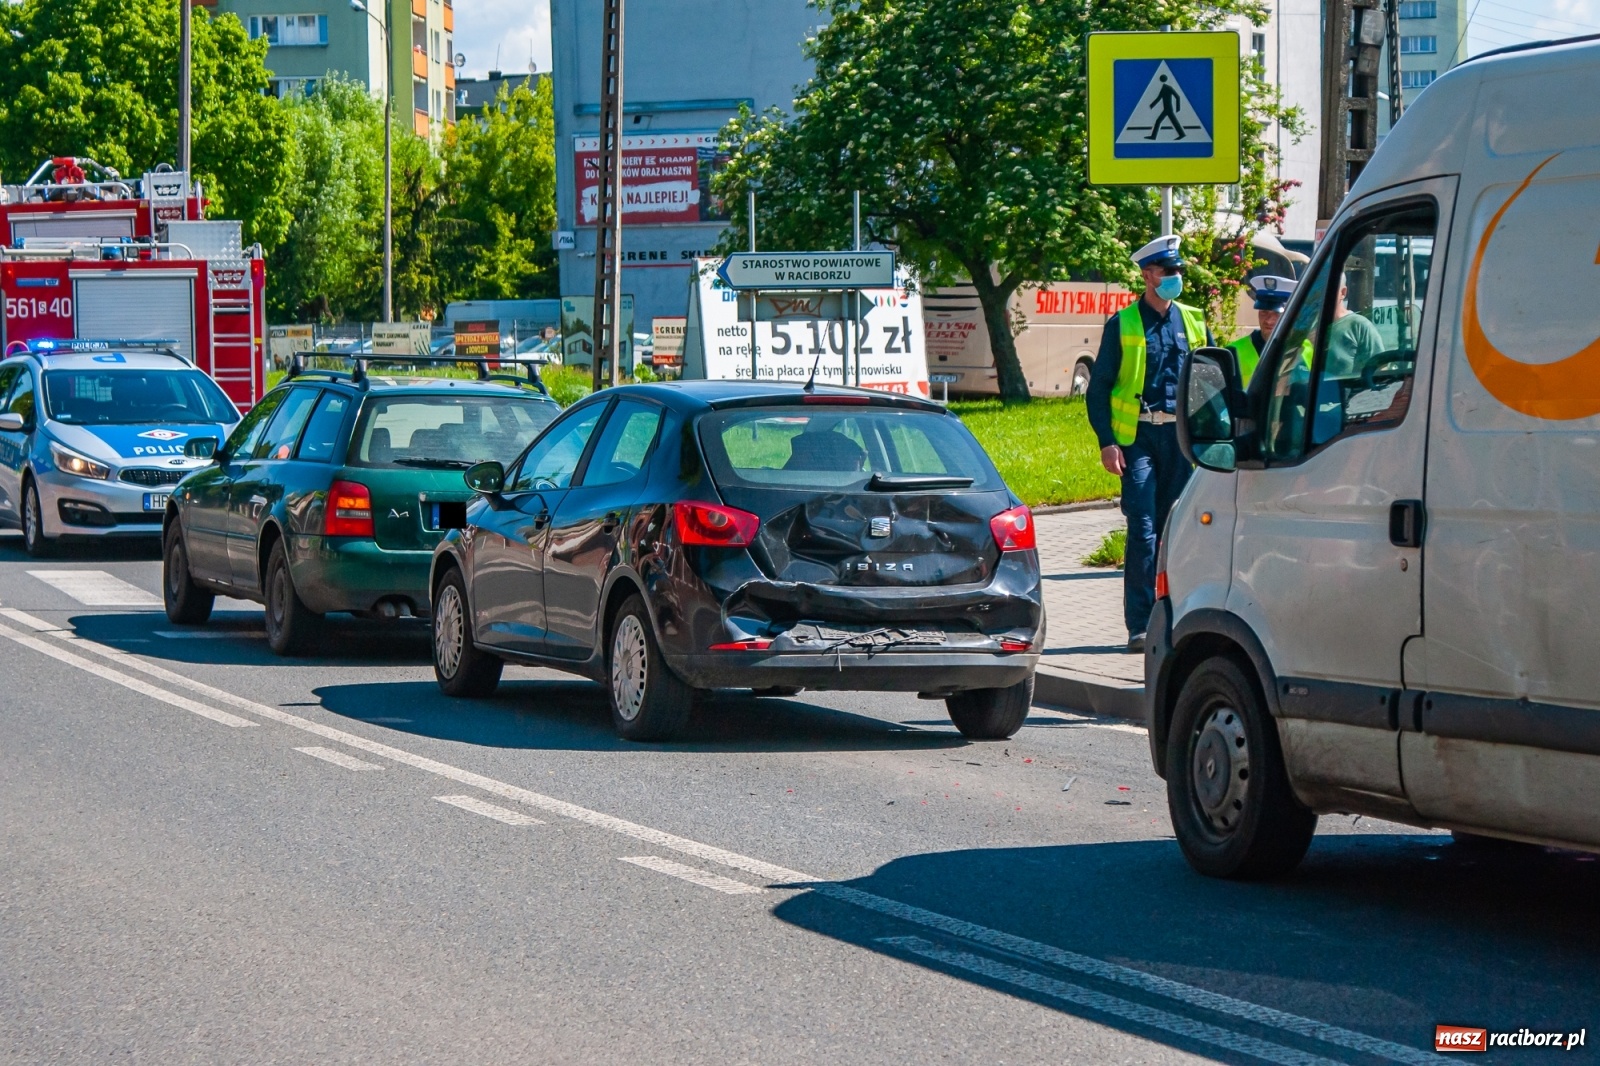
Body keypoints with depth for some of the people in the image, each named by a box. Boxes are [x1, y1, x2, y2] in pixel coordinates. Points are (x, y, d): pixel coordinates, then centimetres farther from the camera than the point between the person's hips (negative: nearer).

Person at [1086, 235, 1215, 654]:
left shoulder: (1194, 322, 13)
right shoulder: (1122, 325, 3)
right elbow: (1098, 387, 2)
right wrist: (1106, 442, -7)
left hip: (1183, 436, 3)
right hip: (1138, 435, -3)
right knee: (1143, 529, -10)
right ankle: (1139, 627, -9)